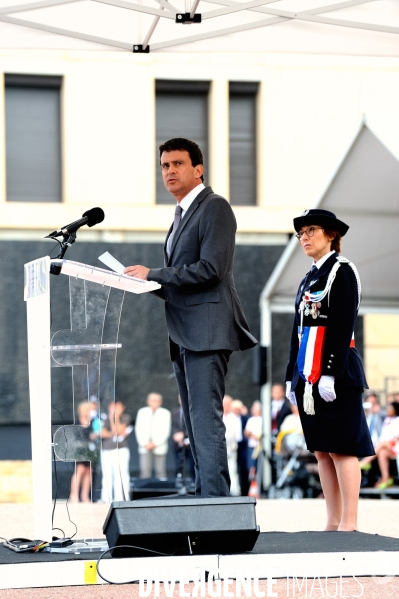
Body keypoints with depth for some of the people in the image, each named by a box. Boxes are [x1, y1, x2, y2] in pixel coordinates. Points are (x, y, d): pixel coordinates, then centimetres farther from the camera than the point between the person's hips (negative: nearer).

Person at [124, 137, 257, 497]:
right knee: (195, 422, 9)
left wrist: (153, 275, -14)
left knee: (205, 417, -15)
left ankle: (215, 500, -19)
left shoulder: (215, 208, -7)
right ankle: (205, 495, 11)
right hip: (184, 333, 10)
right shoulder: (182, 214, 22)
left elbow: (211, 269, -18)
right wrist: (150, 284, 8)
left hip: (206, 330, -10)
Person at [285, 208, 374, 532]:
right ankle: (333, 522, 11)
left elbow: (343, 327, -14)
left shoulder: (342, 271, -5)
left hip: (336, 375, -9)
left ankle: (349, 523, -9)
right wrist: (293, 378, 16)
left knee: (342, 448, -9)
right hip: (309, 376, 9)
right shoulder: (308, 280, 19)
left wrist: (331, 374, -21)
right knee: (322, 450, 8)